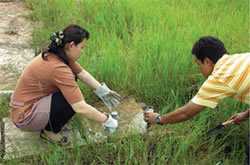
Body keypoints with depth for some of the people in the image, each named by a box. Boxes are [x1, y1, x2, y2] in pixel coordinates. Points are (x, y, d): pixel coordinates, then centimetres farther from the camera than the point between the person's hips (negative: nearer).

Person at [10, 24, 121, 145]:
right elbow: (80, 108, -31)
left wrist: (102, 91, 6)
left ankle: (47, 121, 14)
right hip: (25, 117, -9)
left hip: (29, 103, 9)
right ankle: (49, 130, 1)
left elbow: (82, 73, 9)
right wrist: (107, 120, -19)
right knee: (73, 100, -23)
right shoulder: (58, 68, -31)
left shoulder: (58, 54, -4)